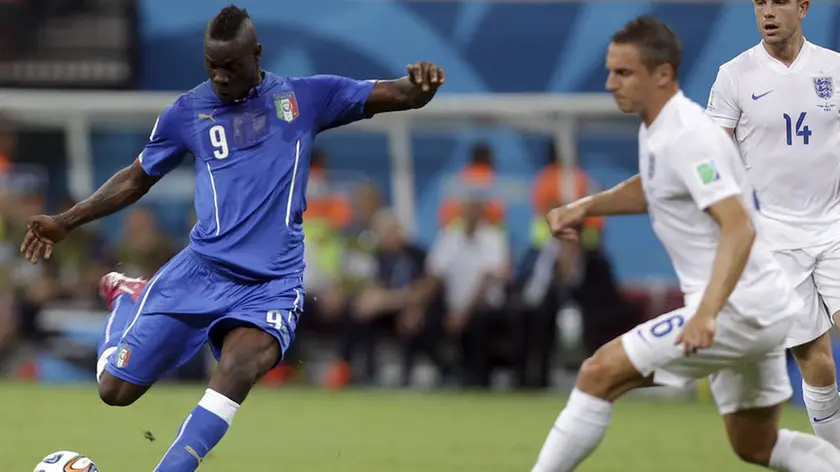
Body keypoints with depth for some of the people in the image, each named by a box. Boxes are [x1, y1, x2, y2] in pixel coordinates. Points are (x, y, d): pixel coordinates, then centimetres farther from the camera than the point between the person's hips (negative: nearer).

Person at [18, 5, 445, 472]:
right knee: (115, 390, -1)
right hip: (200, 271, 2)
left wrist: (419, 84, -22)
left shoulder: (306, 97, 5)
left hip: (272, 283, -2)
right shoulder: (187, 112, 8)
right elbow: (137, 179, 22)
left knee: (239, 368, -34)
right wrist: (66, 222, 18)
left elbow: (399, 97, 2)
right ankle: (128, 300, 31)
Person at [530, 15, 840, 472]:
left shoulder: (688, 137, -19)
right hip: (757, 311, 11)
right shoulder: (657, 128, 10)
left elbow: (739, 228, -29)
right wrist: (585, 206, 14)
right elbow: (650, 190, 32)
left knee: (601, 373, -12)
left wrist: (706, 314, -40)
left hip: (738, 308, -11)